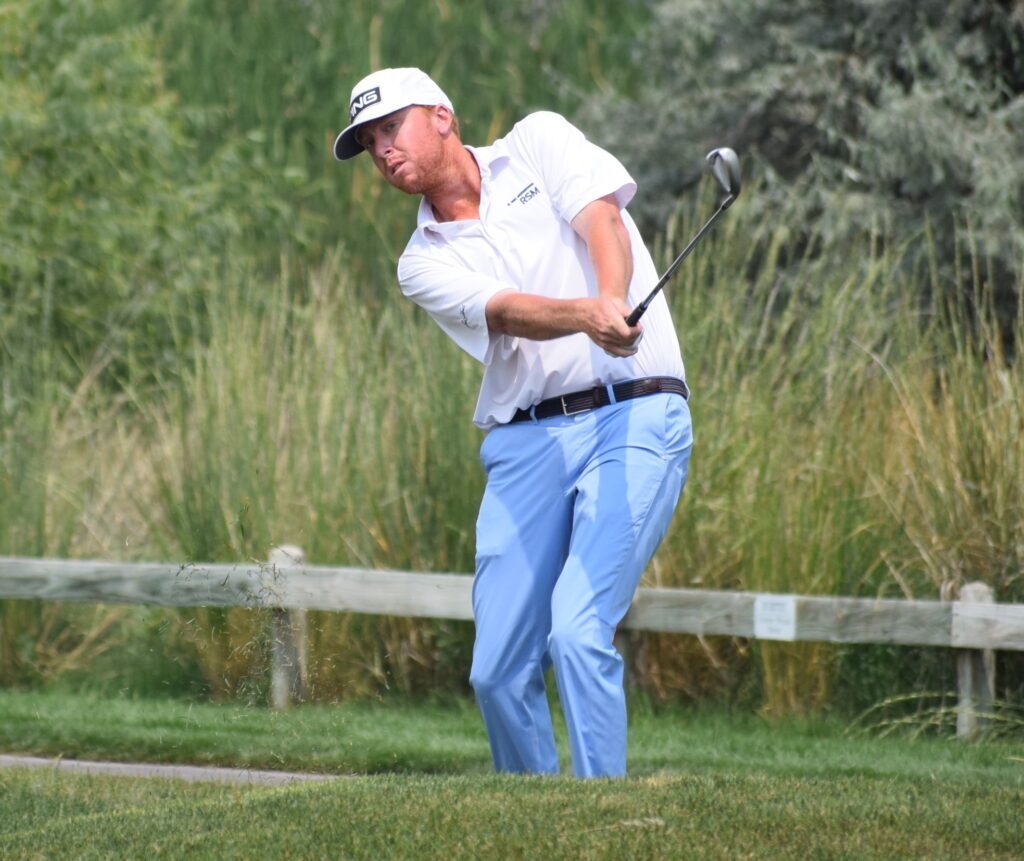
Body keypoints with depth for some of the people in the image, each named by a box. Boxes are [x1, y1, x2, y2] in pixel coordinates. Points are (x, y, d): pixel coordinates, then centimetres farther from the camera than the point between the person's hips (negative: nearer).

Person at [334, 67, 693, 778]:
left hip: (634, 417, -4)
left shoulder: (539, 141, 9)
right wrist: (586, 317, -31)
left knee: (578, 632, -19)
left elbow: (603, 223, -8)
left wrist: (614, 303, -31)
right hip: (524, 444, 4)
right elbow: (506, 312, -9)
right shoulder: (424, 265, 11)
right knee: (499, 670, -2)